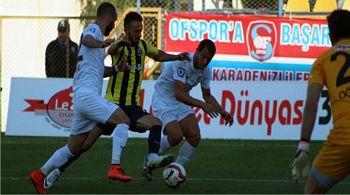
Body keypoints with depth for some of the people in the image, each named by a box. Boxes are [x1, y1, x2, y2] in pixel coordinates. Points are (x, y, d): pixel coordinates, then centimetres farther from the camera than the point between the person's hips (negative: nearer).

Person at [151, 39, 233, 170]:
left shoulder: (205, 71, -4)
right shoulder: (182, 63, -27)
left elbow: (207, 95, 11)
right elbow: (179, 94, -33)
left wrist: (222, 112, -2)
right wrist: (202, 105, -40)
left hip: (182, 103, 7)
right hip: (163, 101, -7)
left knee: (194, 137, -11)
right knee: (176, 136, -24)